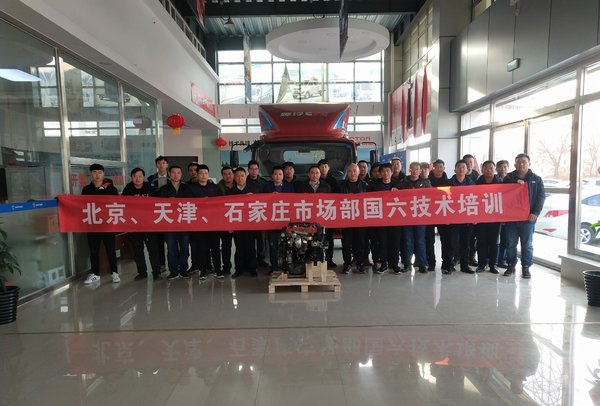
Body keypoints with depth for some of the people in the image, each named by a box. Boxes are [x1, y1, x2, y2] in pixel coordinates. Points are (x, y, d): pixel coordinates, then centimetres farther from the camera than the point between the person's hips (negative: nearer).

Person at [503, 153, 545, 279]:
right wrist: (515, 183, -15)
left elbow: (541, 196, 2)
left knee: (527, 244, 5)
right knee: (510, 243, 6)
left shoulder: (536, 179, 7)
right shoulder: (509, 178, 8)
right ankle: (511, 265, 17)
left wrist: (535, 212, -9)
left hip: (528, 217, -1)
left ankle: (526, 267, 14)